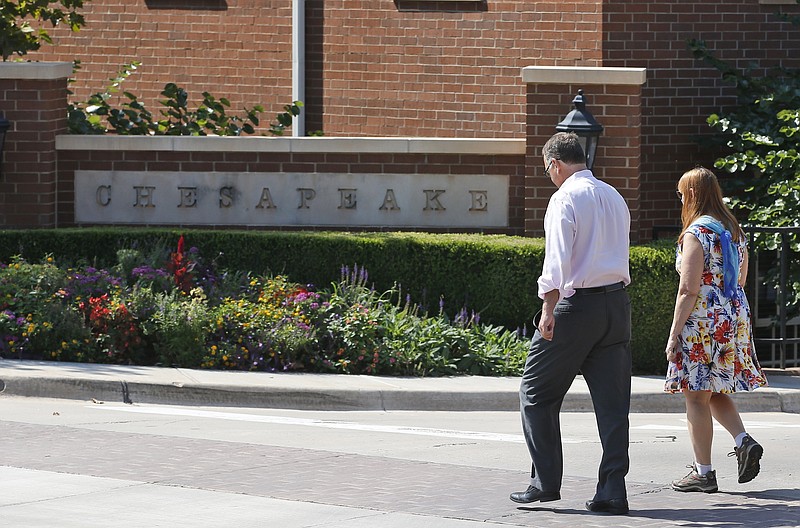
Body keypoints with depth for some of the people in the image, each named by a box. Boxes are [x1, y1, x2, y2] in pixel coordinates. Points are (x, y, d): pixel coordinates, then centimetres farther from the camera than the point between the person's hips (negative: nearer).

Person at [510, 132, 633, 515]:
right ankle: (612, 492, 0)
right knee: (612, 401, 4)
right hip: (618, 303, 7)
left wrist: (549, 310, -20)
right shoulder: (614, 197, 16)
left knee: (537, 393, 7)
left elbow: (557, 258, -18)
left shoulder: (565, 198, -8)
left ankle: (545, 481, 6)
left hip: (577, 304, -7)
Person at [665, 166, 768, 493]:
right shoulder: (735, 230, 11)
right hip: (736, 318, 8)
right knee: (715, 392, 19)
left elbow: (688, 290, -17)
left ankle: (703, 472, 2)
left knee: (697, 396, 0)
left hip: (702, 321, -8)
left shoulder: (696, 233, -14)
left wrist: (674, 334, -14)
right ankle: (744, 441, -3)